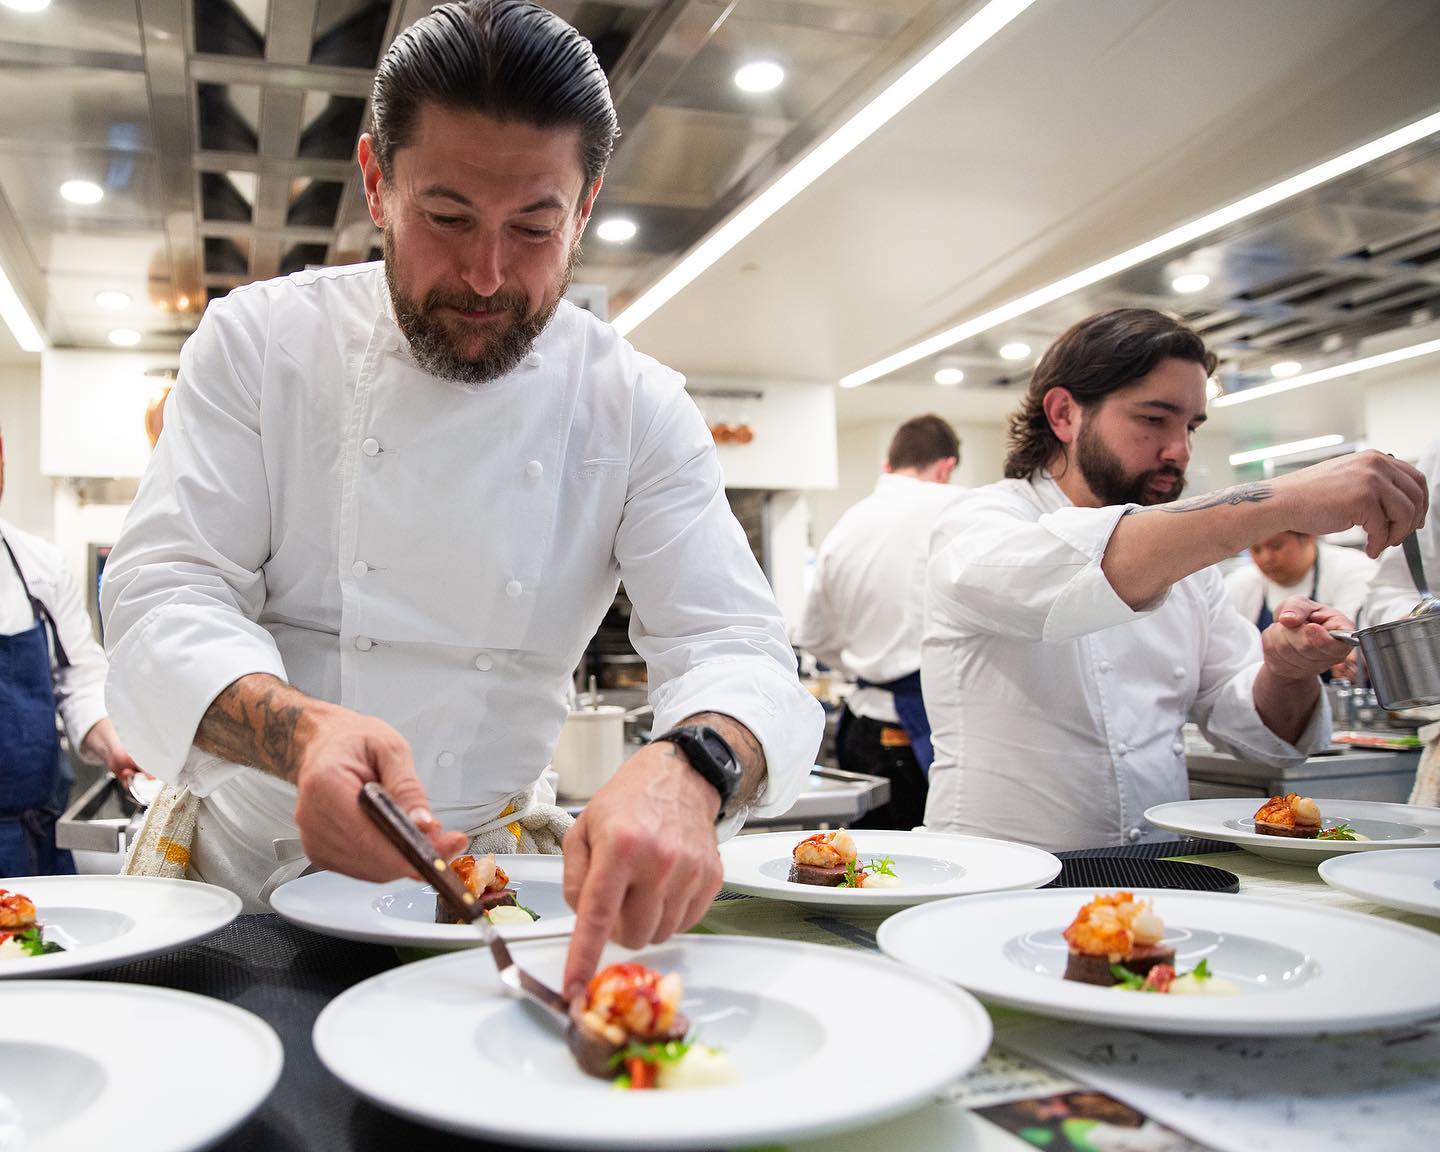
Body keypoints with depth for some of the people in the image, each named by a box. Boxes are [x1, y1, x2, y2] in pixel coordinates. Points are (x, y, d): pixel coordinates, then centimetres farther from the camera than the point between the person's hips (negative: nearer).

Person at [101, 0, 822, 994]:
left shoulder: (641, 409, -4)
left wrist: (689, 767, -36)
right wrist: (300, 731, -34)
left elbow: (734, 647, -11)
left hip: (493, 871, 1)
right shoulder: (257, 342, -4)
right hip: (246, 866, 0)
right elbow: (165, 599, -10)